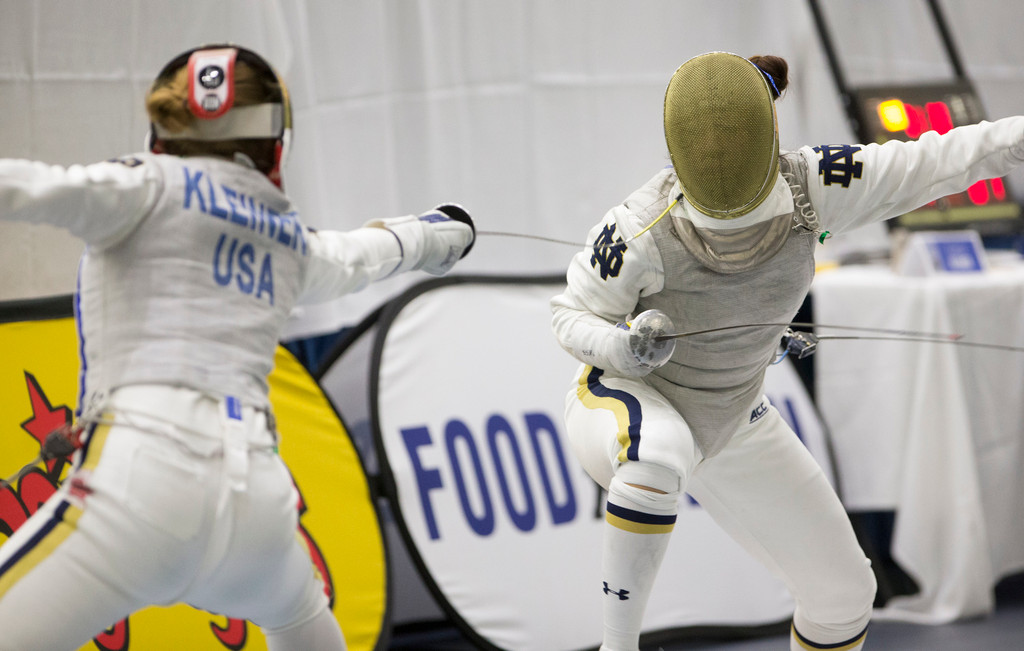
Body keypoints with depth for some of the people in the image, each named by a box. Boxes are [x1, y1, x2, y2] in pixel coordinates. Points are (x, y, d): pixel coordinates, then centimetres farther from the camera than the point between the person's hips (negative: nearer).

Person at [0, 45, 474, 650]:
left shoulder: (152, 190, 5)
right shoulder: (286, 235, 21)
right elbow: (368, 252, 43)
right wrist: (443, 231, 65)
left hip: (141, 476, -6)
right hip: (255, 493, 6)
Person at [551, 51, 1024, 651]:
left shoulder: (807, 185, -21)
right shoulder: (644, 230, -31)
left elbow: (931, 163, -17)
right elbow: (573, 316, -16)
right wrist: (622, 347, -38)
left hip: (726, 418, 5)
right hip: (628, 402, -5)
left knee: (844, 591, 6)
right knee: (660, 453, -42)